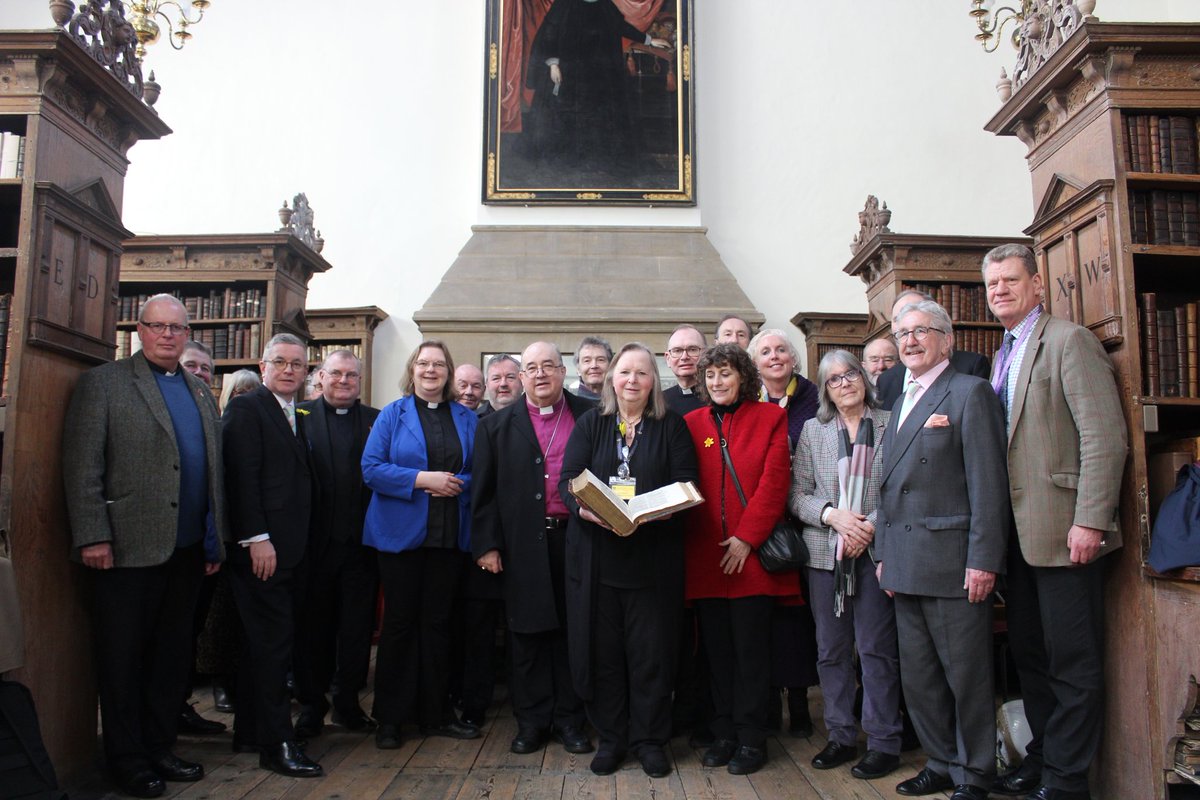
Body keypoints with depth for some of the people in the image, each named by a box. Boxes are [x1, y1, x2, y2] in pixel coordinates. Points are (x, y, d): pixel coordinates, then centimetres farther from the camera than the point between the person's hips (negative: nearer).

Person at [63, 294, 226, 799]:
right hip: (128, 549, -5)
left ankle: (159, 748, 28)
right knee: (123, 657, 7)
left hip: (188, 550, 6)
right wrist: (93, 537, -15)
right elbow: (82, 467, -8)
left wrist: (216, 540, 11)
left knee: (173, 654, 14)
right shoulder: (103, 383, -1)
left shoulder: (200, 392, 15)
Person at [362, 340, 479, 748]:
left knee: (437, 622, 9)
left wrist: (458, 484, -13)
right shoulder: (392, 415, 3)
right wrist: (422, 479, -16)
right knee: (399, 621, 5)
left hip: (449, 534, 2)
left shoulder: (466, 418, 10)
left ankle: (435, 713, 21)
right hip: (401, 532, -2)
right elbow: (371, 468, -6)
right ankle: (389, 718, 17)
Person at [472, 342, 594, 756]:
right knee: (528, 631, 8)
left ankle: (569, 718, 22)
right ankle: (531, 720, 21)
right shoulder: (497, 426, 6)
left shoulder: (591, 417, 5)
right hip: (524, 545, 0)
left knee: (572, 629, 8)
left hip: (576, 539, 0)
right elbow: (484, 490, 4)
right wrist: (486, 545, -2)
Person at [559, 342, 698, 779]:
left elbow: (685, 483, -1)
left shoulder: (671, 425, 6)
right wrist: (583, 507, -21)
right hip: (595, 553, 1)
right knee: (601, 648, 6)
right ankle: (610, 737, 22)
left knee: (651, 648, 4)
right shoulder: (590, 423, 8)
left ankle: (650, 738, 20)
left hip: (654, 554, -1)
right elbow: (568, 479, 0)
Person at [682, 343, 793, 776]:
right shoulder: (691, 423, 10)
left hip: (751, 553, -2)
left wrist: (747, 537, -11)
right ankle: (724, 734, 21)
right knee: (717, 650, 10)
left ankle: (751, 739, 15)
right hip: (705, 556, 3)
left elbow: (775, 481, -5)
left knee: (751, 650, 3)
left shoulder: (770, 417, 3)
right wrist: (692, 541, -3)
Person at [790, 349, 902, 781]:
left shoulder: (892, 425, 2)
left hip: (876, 549, -3)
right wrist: (832, 515, -11)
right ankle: (841, 736, 21)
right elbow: (796, 494, 5)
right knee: (831, 649, 9)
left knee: (876, 648, 1)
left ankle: (883, 742, 13)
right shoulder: (812, 430, 10)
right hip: (825, 552, 3)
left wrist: (871, 525, -13)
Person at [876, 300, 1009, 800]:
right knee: (919, 677, 15)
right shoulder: (901, 406, 18)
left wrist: (983, 561, -16)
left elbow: (988, 483, -12)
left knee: (966, 675, 4)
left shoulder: (969, 392, -5)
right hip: (906, 566, 8)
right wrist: (883, 553, 16)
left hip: (951, 564, -7)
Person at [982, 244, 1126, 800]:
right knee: (1030, 655, 18)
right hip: (1019, 534, 9)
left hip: (1063, 530, -9)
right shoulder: (1004, 356, 17)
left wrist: (1090, 521, -21)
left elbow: (1104, 437, -16)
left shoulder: (1069, 340, -9)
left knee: (1072, 664, 2)